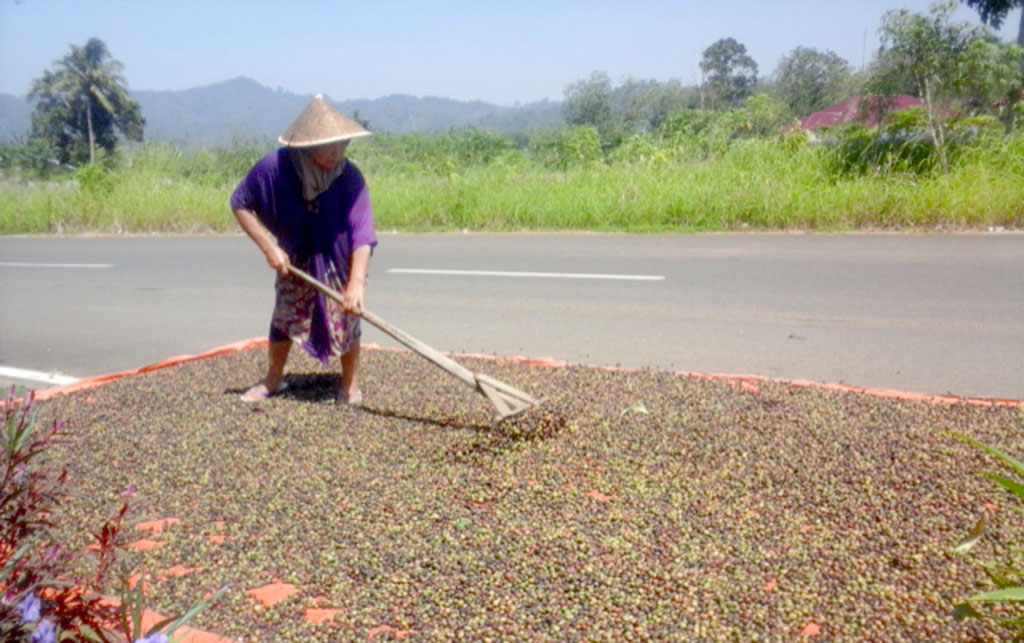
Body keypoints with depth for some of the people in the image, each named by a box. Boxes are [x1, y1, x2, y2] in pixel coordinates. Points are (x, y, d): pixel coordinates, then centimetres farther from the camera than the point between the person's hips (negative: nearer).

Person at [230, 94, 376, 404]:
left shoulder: (349, 176, -29)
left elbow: (362, 234, -36)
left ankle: (349, 383, 17)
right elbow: (240, 204, -11)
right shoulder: (273, 167, -26)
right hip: (295, 257, 2)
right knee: (285, 315, 8)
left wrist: (357, 283, -47)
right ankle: (273, 379, 30)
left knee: (345, 317, -3)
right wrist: (269, 247, -19)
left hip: (341, 259, -2)